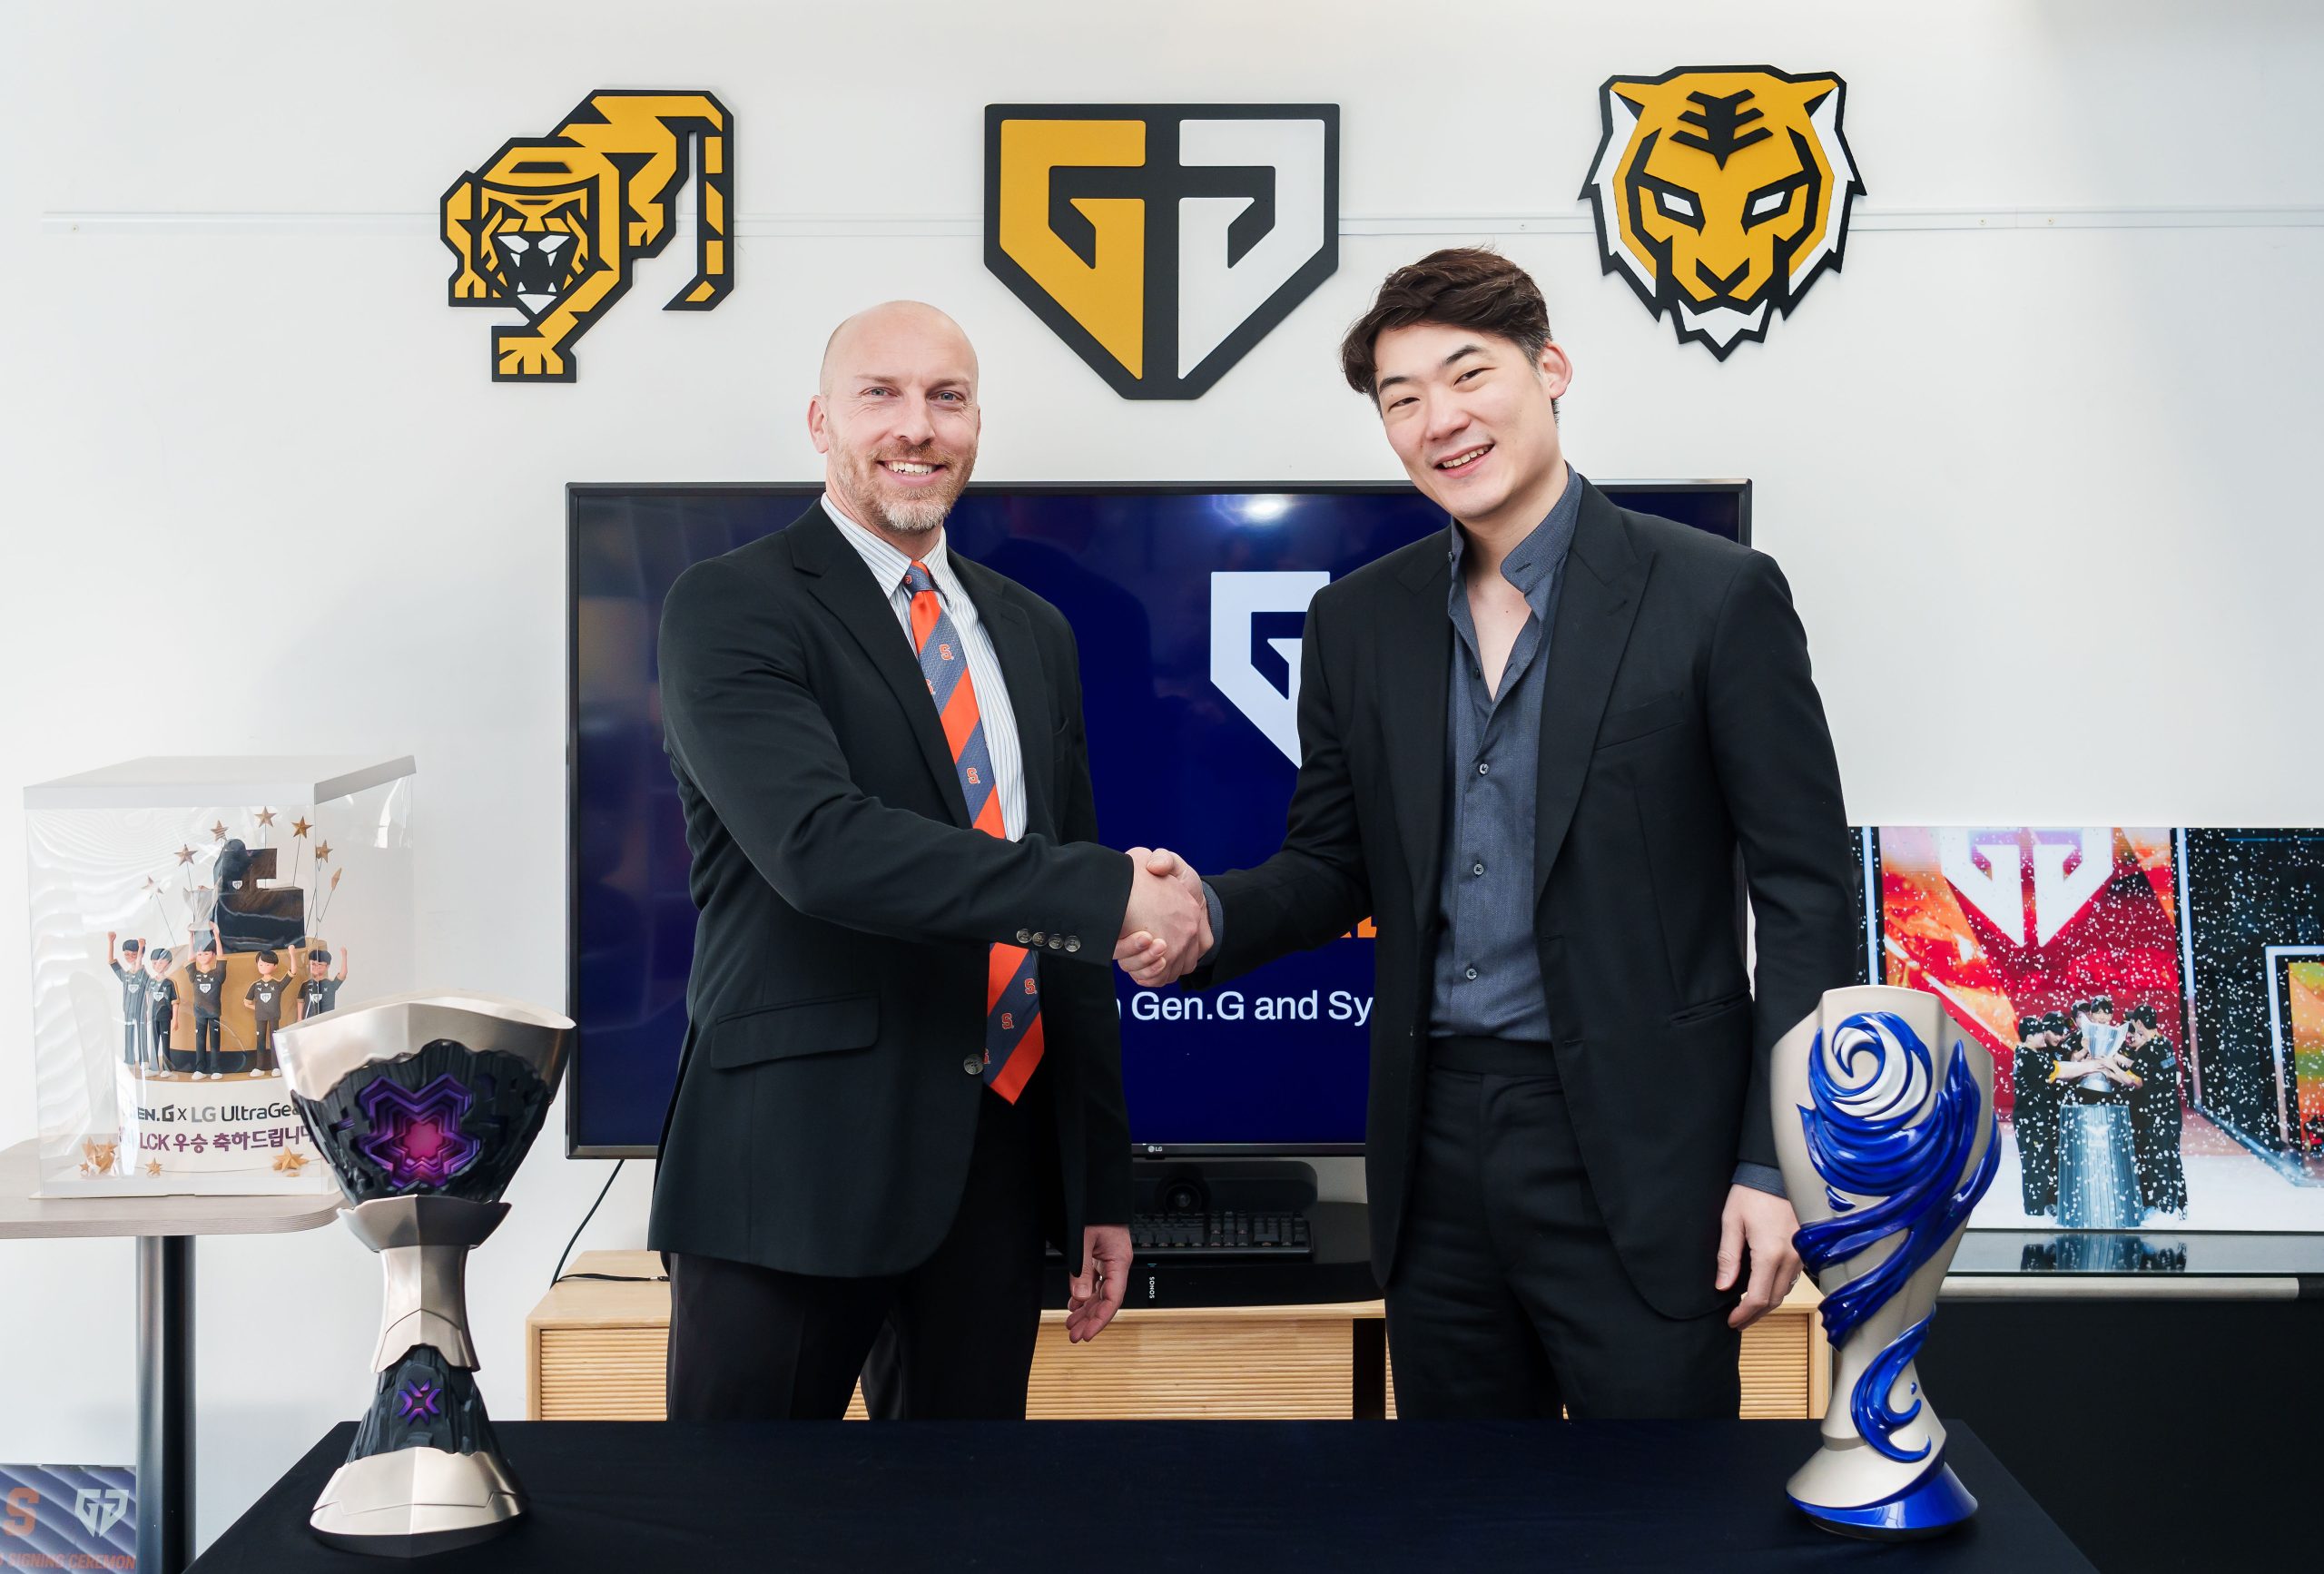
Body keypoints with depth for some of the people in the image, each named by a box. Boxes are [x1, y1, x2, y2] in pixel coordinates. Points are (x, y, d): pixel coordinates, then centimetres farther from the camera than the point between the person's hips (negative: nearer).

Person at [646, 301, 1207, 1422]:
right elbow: (820, 844, -22)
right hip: (801, 1158, -6)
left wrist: (1102, 1184, 14)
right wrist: (1112, 888, -22)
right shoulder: (730, 609, -5)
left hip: (997, 1160, 6)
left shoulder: (1032, 633, 15)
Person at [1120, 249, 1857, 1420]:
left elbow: (1806, 893, -5)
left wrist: (1775, 1166, -9)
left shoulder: (1715, 597, -6)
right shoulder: (1357, 622, 7)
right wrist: (1207, 916, -9)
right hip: (1437, 1149, 4)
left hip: (1638, 1150, -4)